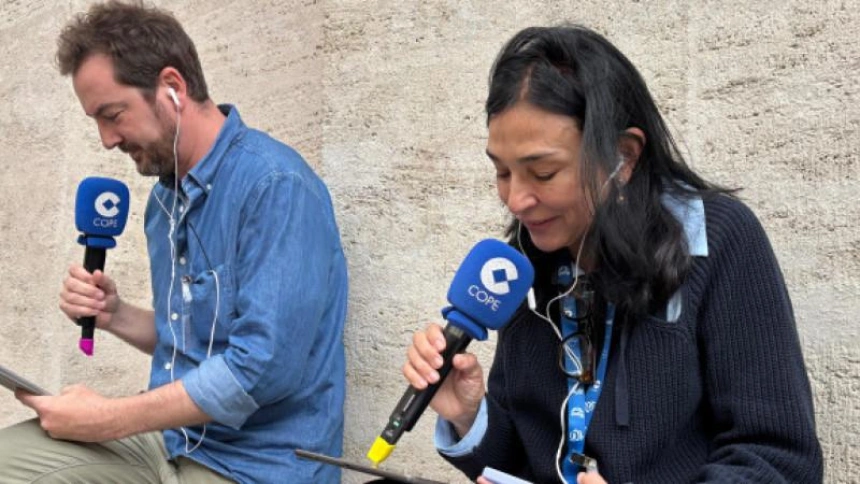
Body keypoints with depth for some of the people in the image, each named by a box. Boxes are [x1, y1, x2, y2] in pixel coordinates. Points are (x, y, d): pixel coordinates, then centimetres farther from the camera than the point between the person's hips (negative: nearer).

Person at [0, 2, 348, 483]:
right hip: (172, 437, 8)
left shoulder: (276, 185, -19)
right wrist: (116, 314, 0)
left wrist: (108, 419, -18)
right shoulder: (166, 195, 9)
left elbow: (262, 368, -25)